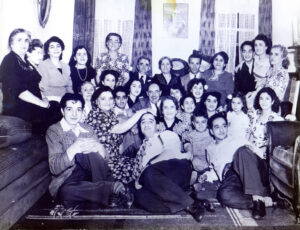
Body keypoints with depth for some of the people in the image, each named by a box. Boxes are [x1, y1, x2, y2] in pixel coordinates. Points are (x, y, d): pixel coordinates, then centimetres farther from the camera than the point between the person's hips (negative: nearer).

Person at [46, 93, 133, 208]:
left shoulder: (87, 129, 12)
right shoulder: (54, 131, -2)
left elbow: (102, 157, 2)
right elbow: (54, 168, -12)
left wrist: (99, 148, -23)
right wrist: (73, 150, -30)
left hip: (89, 175, 3)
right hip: (66, 181, -3)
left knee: (91, 152, -26)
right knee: (66, 192, -38)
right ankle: (113, 187, -29)